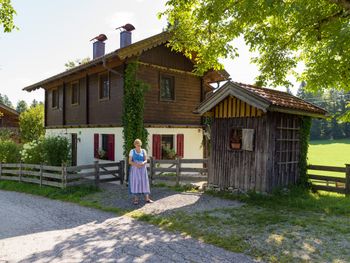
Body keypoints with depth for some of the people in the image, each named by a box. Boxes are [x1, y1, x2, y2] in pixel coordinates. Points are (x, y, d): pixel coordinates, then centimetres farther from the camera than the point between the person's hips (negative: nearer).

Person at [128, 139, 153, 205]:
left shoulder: (143, 151, 5)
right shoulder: (132, 151, 0)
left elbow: (146, 160, -1)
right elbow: (130, 162, -5)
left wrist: (143, 163, -24)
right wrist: (136, 164, -22)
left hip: (142, 169, 2)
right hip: (134, 169, -2)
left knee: (144, 182, -2)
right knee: (135, 183, -5)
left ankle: (147, 199, 1)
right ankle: (135, 199, 2)